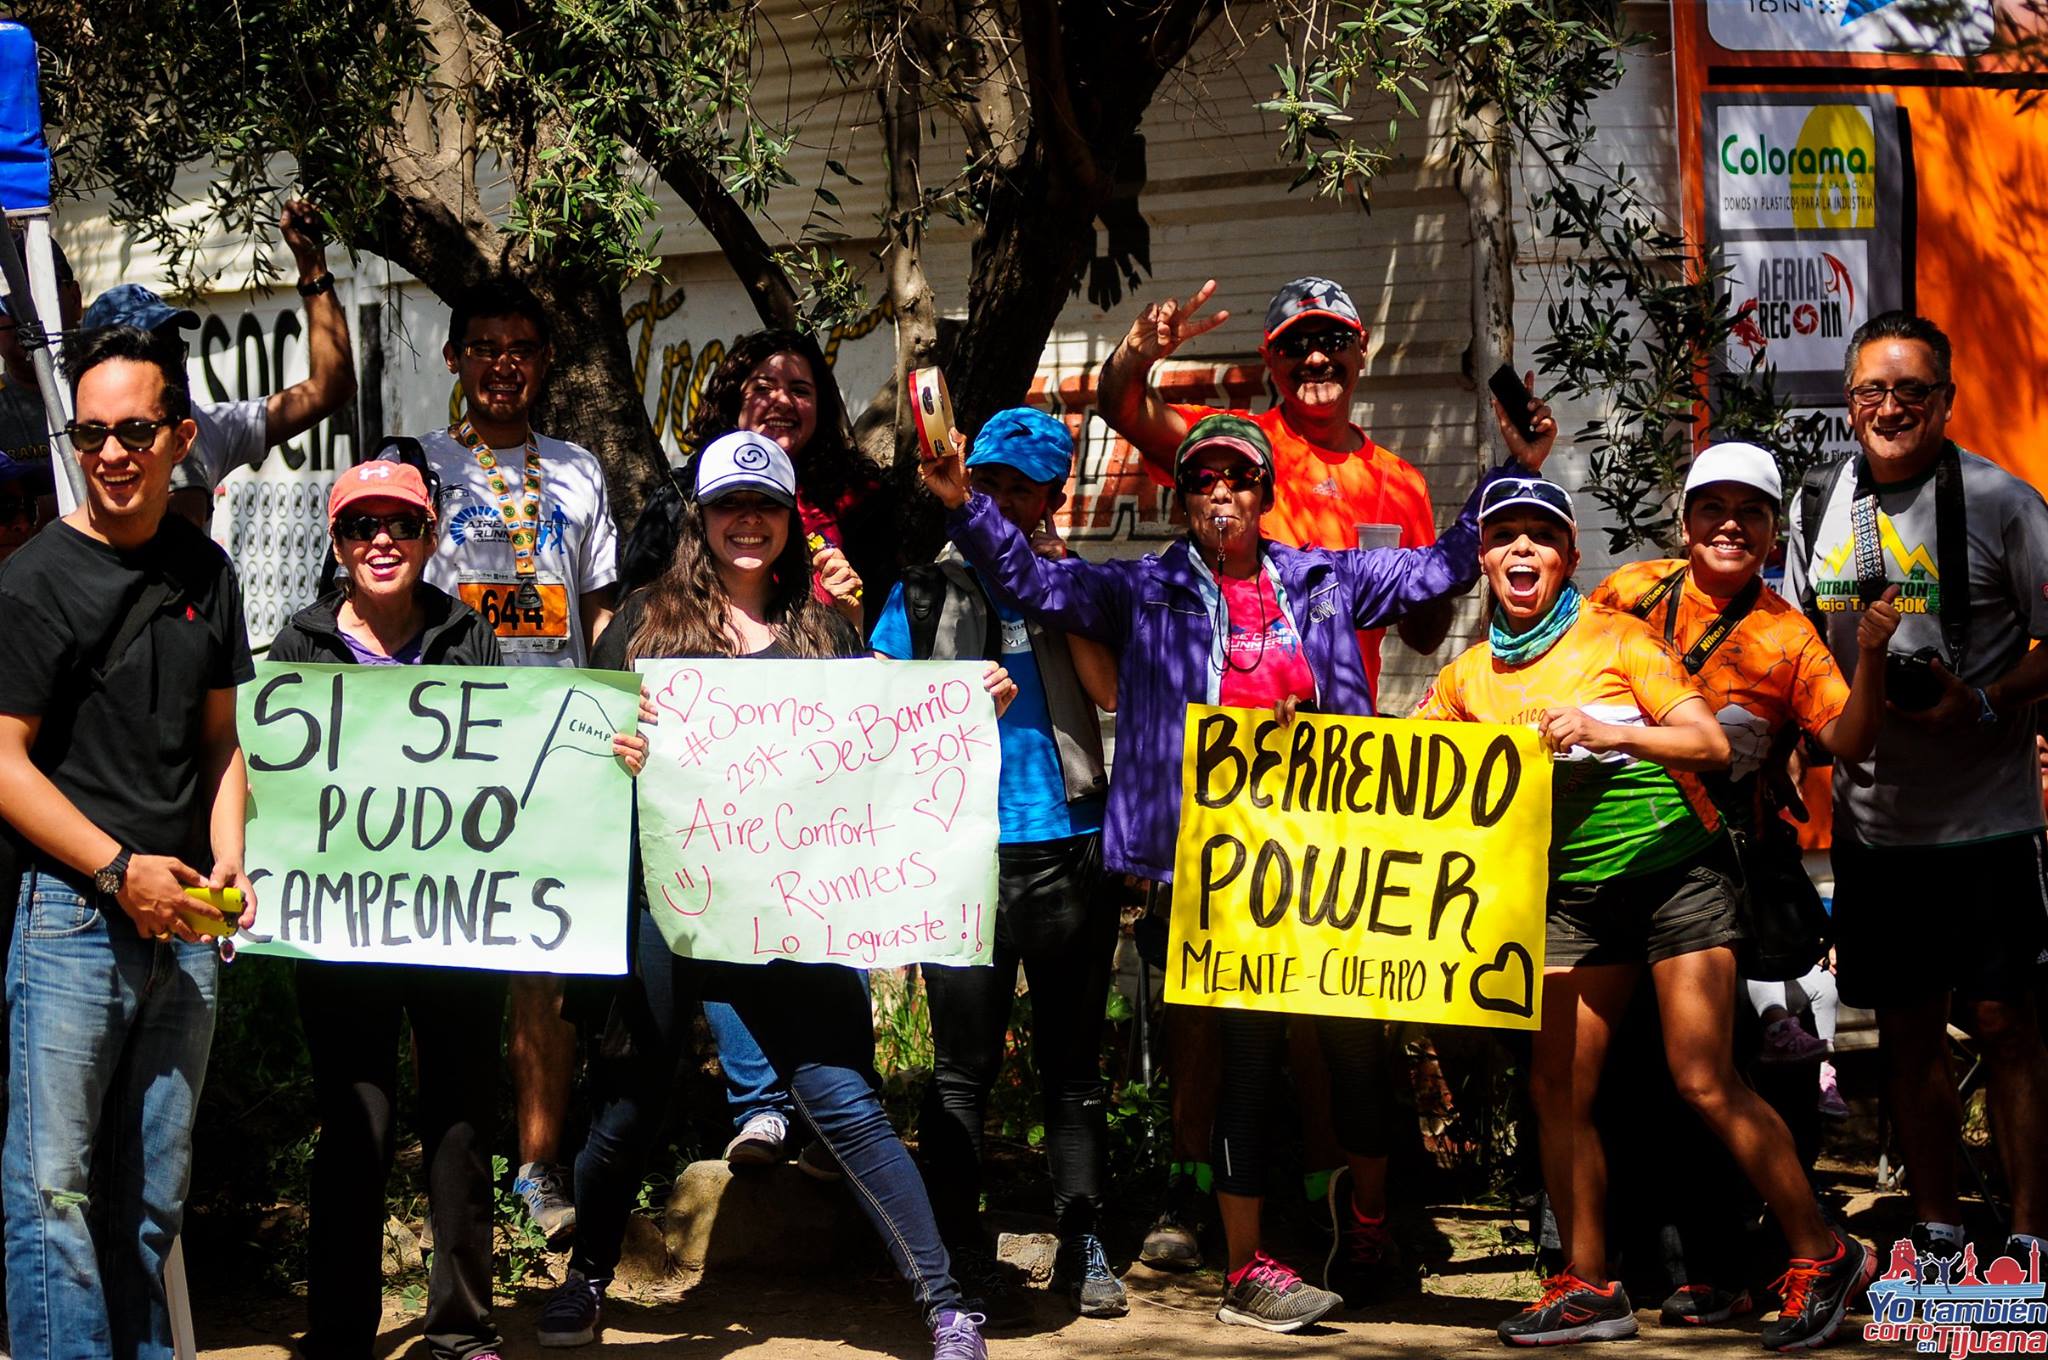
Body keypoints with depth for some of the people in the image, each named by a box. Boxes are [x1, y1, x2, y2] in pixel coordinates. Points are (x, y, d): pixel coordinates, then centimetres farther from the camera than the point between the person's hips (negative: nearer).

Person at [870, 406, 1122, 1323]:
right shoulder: (927, 588, 9)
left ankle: (1081, 1247, 15)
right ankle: (964, 1263, 2)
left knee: (1071, 1062, 8)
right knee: (962, 1068, -1)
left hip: (1067, 852, 1)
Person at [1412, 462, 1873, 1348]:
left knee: (1704, 1081, -12)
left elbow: (1710, 745, -12)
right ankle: (1587, 1286, 9)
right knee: (1556, 1088, -2)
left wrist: (1603, 730, -26)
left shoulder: (1614, 639, -6)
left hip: (1673, 869, -5)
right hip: (1574, 894, 5)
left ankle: (1821, 1257, -1)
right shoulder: (1469, 678, 6)